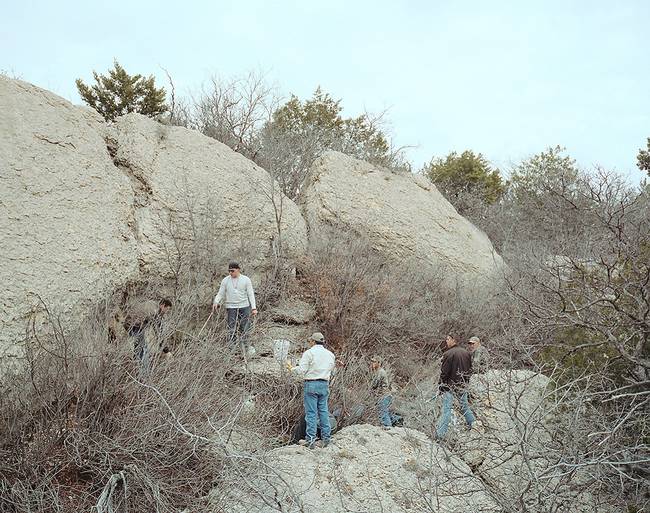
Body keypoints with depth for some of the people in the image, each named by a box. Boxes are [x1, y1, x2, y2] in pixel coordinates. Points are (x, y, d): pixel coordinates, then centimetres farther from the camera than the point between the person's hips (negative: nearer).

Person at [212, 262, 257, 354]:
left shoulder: (246, 280, 1)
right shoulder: (225, 281, 3)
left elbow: (251, 294, 1)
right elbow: (220, 294, 6)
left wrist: (254, 308, -7)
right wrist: (216, 302, -15)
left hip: (244, 307, 0)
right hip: (231, 308, 0)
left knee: (245, 329, 3)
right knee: (232, 330, -3)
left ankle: (245, 348, 16)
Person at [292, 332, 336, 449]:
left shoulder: (309, 353, -9)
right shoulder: (330, 354, 10)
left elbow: (302, 370, -10)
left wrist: (294, 369, 8)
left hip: (311, 384, -5)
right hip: (324, 384, 5)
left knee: (311, 412, -3)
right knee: (324, 411, 11)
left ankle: (311, 439, -4)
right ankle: (326, 438, 13)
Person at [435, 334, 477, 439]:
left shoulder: (448, 354, -17)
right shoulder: (466, 352, 5)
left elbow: (444, 372, -15)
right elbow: (470, 370, 14)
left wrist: (441, 386, -4)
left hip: (450, 385, -6)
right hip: (463, 386, 6)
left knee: (446, 409, -5)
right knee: (465, 405, 22)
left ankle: (440, 433, -7)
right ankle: (473, 424, 31)